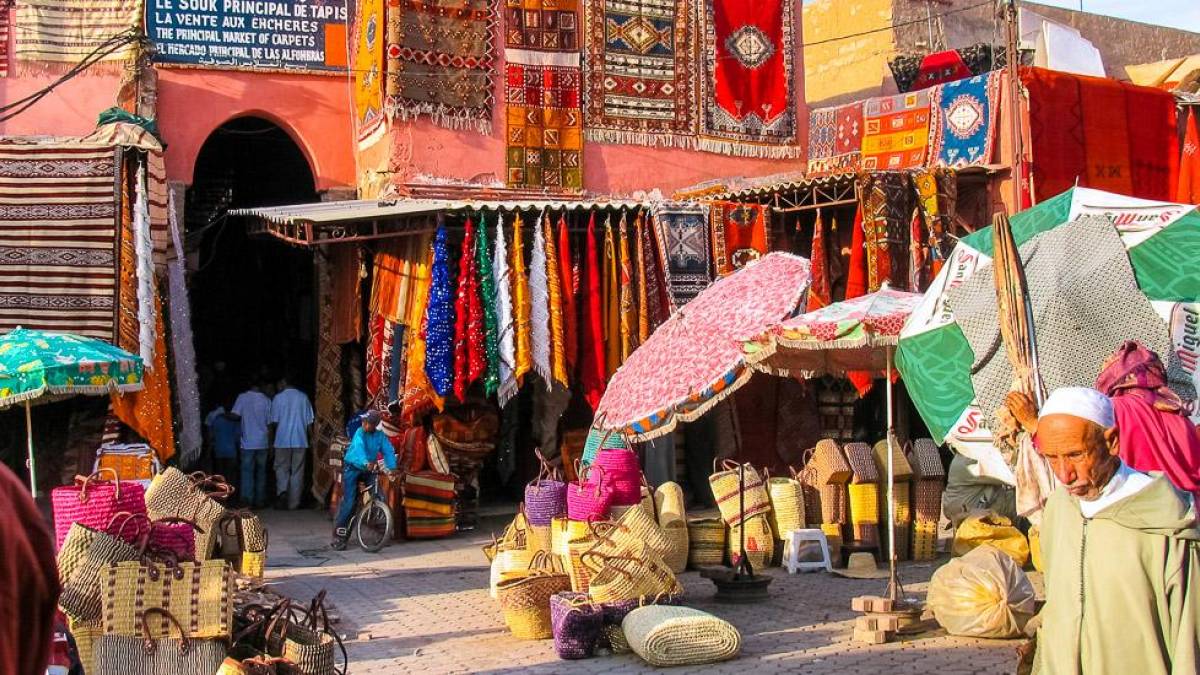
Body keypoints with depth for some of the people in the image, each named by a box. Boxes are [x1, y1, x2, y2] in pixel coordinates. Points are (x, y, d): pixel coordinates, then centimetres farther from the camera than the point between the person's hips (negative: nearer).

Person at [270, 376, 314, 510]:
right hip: (300, 440, 2)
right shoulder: (303, 397, 3)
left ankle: (282, 491, -15)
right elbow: (309, 422, 4)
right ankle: (293, 503, 7)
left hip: (283, 440, -2)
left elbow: (274, 421, -4)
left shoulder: (278, 398, -4)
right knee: (297, 471, 7)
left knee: (282, 468, 10)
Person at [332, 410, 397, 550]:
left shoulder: (380, 436, -6)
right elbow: (359, 448, -34)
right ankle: (339, 535, -5)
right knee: (349, 502, -10)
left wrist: (392, 468, -32)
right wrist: (366, 463, -53)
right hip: (352, 468, -4)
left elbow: (388, 451, -14)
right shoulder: (360, 433, -17)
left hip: (368, 470, 4)